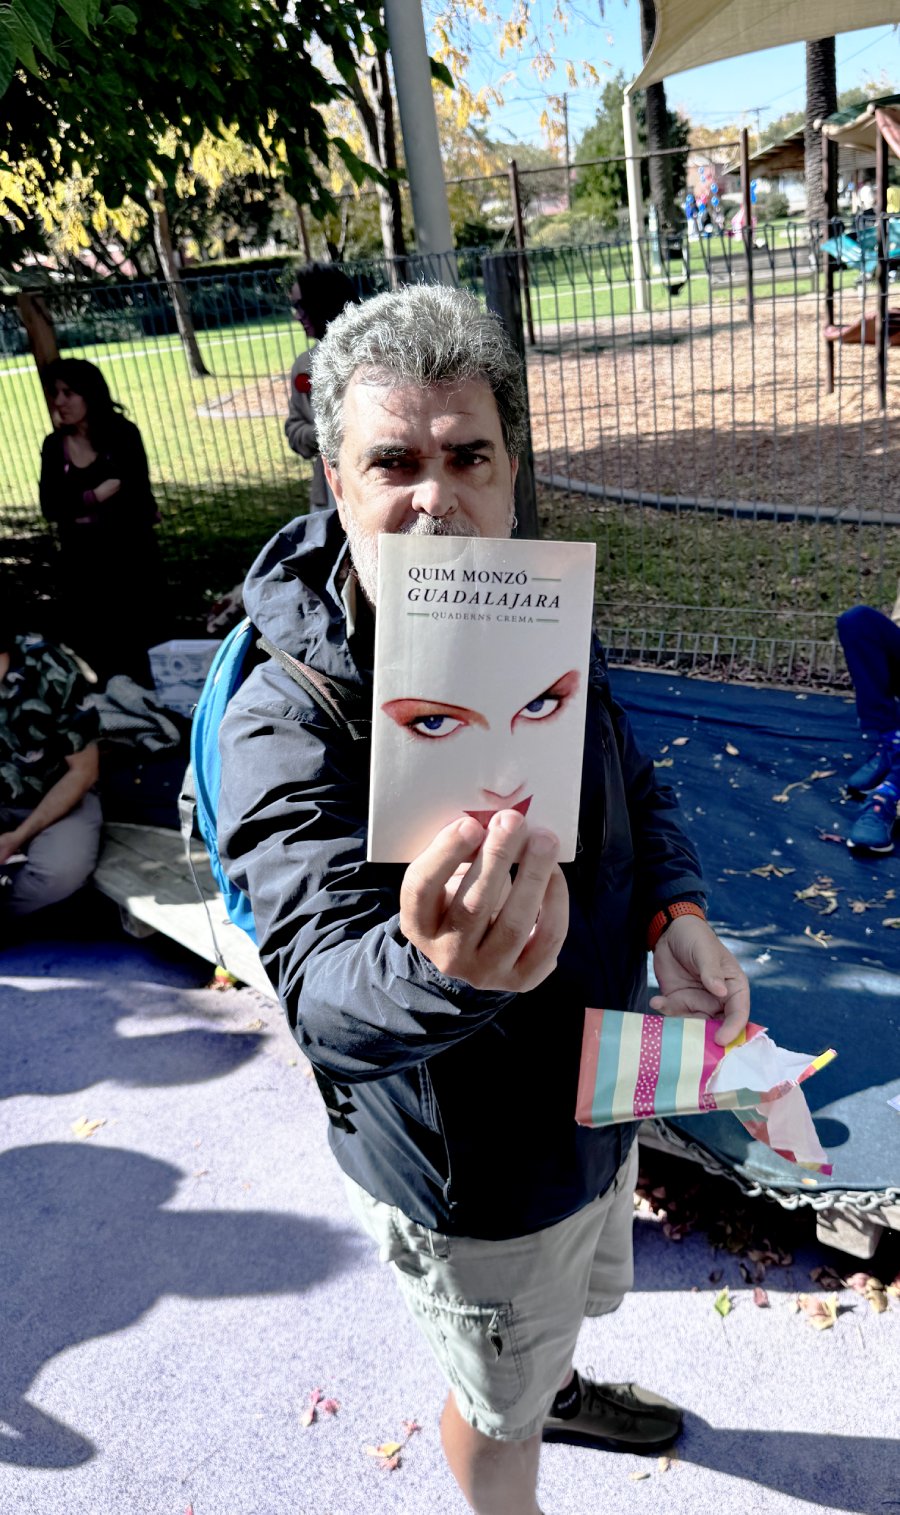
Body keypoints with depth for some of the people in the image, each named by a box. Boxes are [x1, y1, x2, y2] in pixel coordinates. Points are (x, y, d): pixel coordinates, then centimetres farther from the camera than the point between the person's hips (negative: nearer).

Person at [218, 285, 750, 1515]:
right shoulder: (288, 722, -31)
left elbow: (635, 786, 5)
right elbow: (326, 988, -41)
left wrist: (677, 913, -14)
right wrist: (443, 970, -63)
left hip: (595, 1094, 7)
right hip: (475, 1173, -7)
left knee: (569, 1300, 37)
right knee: (496, 1406, 23)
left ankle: (555, 1389, 70)